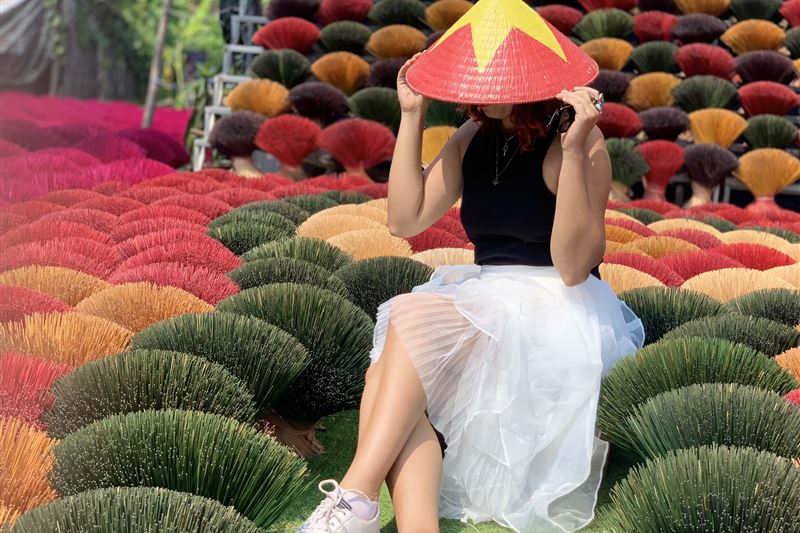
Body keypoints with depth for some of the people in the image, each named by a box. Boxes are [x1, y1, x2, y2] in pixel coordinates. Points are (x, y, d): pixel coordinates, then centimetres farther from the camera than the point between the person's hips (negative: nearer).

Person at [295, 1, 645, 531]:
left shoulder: (577, 139, -10)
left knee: (412, 319, -30)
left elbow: (573, 267, -18)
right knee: (398, 378, -27)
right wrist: (412, 115, 1)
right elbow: (406, 219, 3)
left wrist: (574, 151, -27)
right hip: (483, 301, 6)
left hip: (557, 311, -6)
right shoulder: (474, 139, 10)